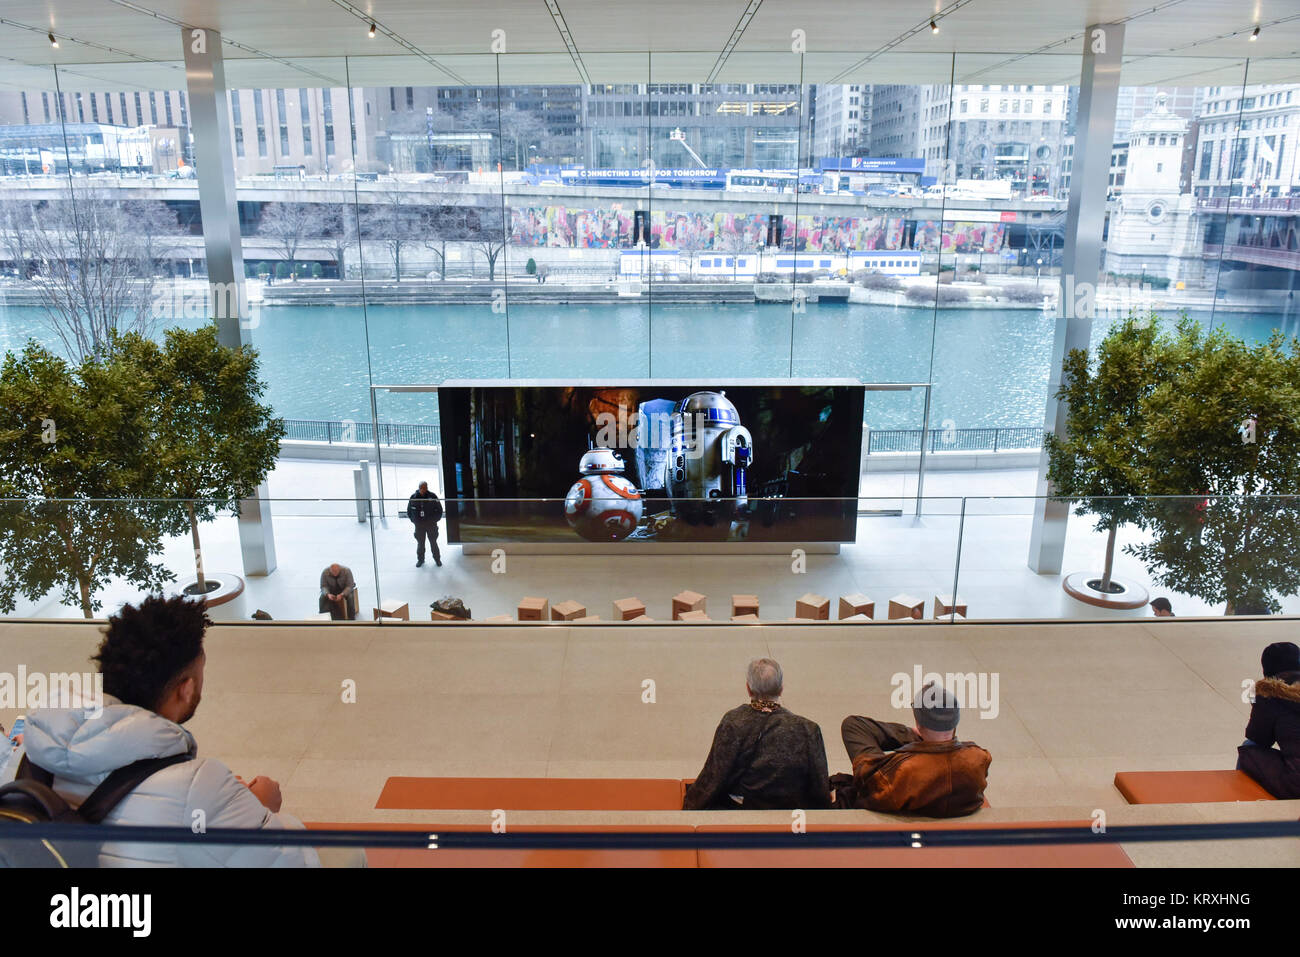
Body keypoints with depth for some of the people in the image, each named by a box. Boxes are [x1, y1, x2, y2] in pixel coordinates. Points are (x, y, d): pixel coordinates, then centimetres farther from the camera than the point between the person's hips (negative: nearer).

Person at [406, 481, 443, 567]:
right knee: (420, 543, 11)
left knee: (433, 542, 8)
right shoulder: (413, 497, -5)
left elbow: (439, 510, 0)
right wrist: (414, 520, 0)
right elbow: (409, 511, 8)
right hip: (419, 525, 1)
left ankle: (437, 559, 22)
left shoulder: (432, 496, -9)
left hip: (431, 525, -1)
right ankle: (420, 559, 26)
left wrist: (434, 520, -5)